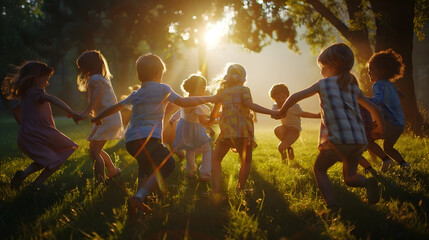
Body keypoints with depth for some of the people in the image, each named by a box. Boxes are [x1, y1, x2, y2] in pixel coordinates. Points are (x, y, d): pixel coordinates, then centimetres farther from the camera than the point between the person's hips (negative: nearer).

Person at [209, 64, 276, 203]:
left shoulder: (222, 91, 9)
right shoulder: (243, 90, -1)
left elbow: (214, 113, 16)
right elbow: (251, 105, -19)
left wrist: (210, 120, 38)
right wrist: (272, 112, -24)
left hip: (226, 131, 2)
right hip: (243, 131, -2)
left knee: (216, 160, 13)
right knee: (246, 162, 17)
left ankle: (217, 192, -2)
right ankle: (240, 190, 9)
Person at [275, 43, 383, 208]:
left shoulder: (323, 84, 6)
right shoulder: (353, 86, 16)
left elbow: (295, 97, 10)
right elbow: (373, 108, 20)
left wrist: (282, 111, 27)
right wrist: (379, 128, 36)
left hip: (337, 140, -5)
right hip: (359, 141, 5)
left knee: (319, 170, 15)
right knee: (349, 177, 20)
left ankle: (332, 205, -4)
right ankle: (368, 183, -12)